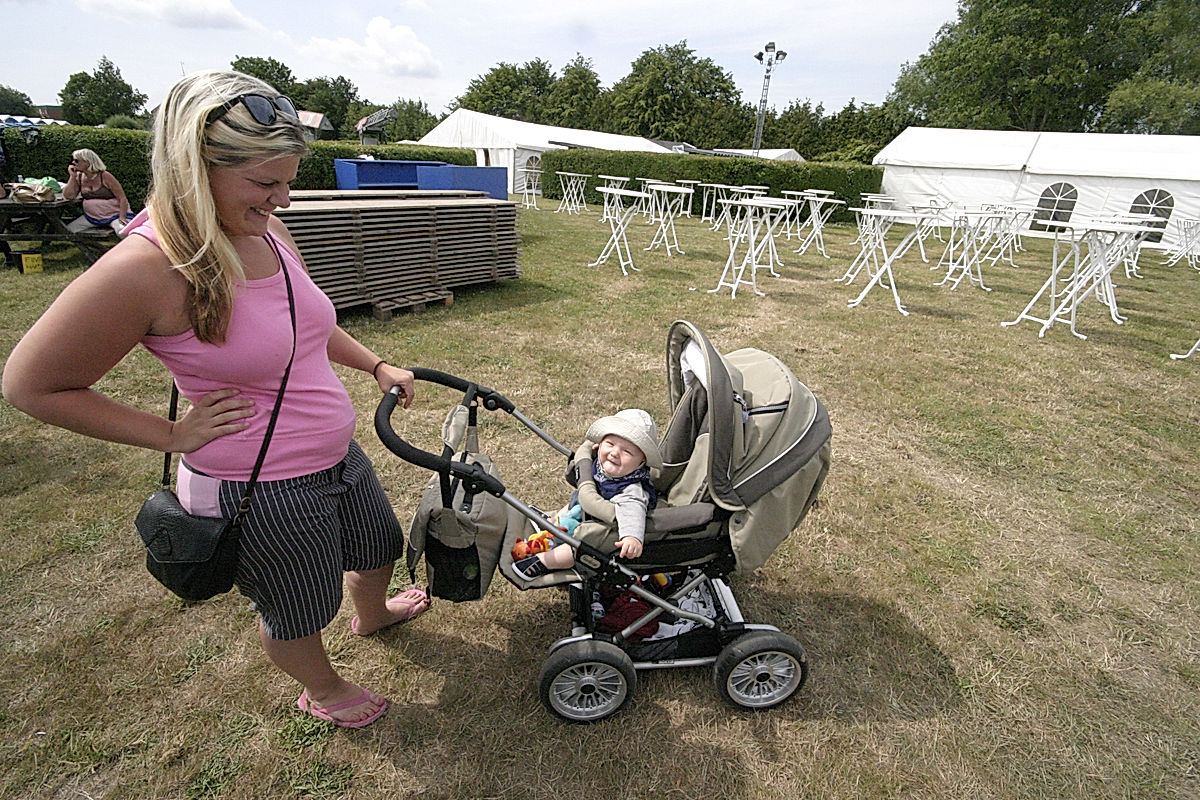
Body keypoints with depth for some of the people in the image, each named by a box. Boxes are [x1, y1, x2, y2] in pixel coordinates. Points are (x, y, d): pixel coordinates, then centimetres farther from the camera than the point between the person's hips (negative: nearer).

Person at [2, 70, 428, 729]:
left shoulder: (266, 230, -2)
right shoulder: (146, 268, -25)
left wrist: (375, 365, 14)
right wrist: (174, 436, -15)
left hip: (336, 457, 8)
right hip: (258, 494, -7)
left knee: (380, 544, 30)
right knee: (296, 611, 20)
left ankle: (372, 614, 64)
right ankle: (322, 689, 52)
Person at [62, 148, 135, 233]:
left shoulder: (105, 176, -11)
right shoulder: (79, 177, 7)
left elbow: (123, 198, -14)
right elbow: (68, 196, 2)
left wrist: (122, 217, -26)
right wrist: (72, 176, -2)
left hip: (115, 215, -7)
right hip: (91, 217, 7)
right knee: (67, 230, 0)